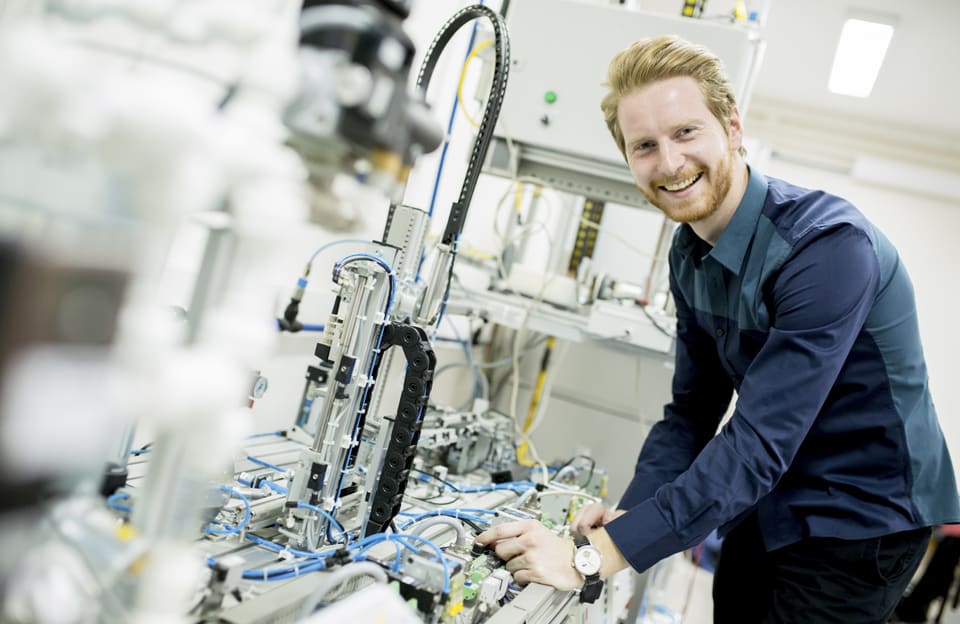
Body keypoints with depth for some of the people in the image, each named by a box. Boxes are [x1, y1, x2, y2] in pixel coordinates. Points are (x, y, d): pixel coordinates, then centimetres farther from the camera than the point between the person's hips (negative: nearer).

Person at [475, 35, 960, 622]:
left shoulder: (828, 245, -27)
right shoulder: (689, 252, -2)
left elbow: (760, 443, -32)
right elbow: (692, 409, 2)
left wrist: (598, 554, -33)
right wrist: (628, 516, -12)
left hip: (858, 519, -6)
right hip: (770, 503, 6)